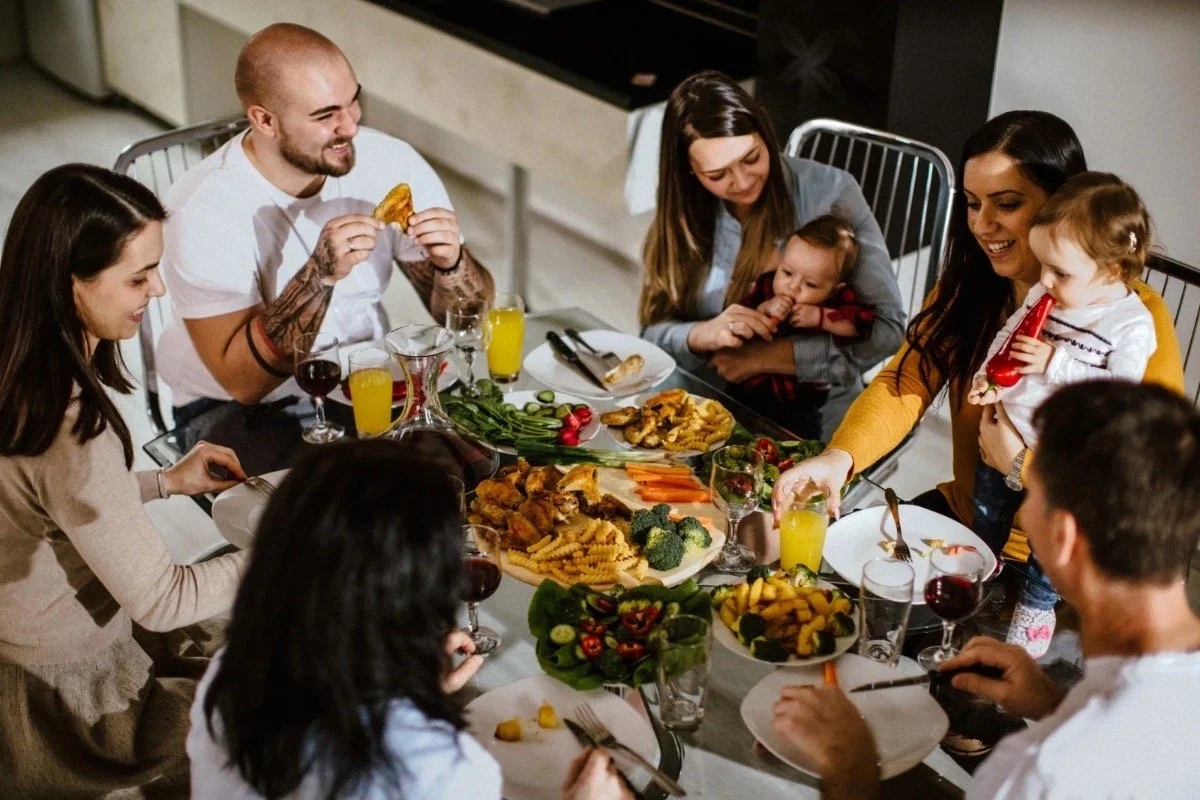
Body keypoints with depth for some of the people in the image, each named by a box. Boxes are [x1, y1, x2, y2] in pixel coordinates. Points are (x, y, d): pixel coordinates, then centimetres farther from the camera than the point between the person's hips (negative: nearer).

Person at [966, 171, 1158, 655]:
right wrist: (989, 377, -13)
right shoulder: (1043, 296, -8)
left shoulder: (1132, 326, -22)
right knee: (986, 513, 27)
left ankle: (1036, 606, 39)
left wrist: (1055, 364, -31)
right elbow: (1007, 335, 4)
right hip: (1005, 434, 5)